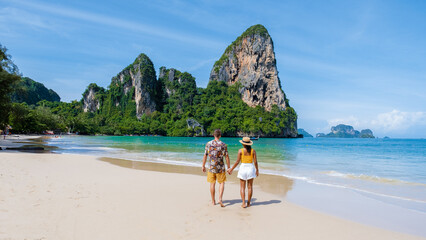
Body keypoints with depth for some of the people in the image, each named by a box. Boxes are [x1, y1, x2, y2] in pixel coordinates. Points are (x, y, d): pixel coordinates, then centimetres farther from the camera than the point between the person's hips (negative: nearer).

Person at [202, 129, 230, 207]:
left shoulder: (208, 144, -1)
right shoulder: (223, 145, -7)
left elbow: (205, 156, 2)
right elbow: (227, 157, -7)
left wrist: (203, 166, 12)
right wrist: (229, 168, 0)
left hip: (211, 167, 2)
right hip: (220, 167, -2)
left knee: (212, 183, 10)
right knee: (222, 183, 10)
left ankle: (213, 201, 18)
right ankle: (220, 199, -5)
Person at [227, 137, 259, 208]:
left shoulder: (241, 150, -7)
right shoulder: (253, 151, -1)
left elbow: (237, 162, -7)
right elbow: (255, 162, -1)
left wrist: (231, 169, 3)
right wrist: (257, 170, 12)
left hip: (243, 168, -2)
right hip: (251, 168, 2)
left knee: (242, 187, 6)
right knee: (250, 187, 11)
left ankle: (244, 203, 0)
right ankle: (248, 203, 17)